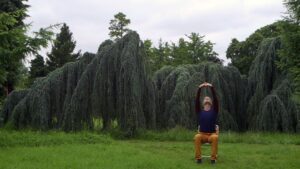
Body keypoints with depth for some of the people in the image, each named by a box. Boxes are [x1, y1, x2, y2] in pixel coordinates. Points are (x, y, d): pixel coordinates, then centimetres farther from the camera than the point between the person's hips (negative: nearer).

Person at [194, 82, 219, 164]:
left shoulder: (214, 111, 7)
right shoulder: (199, 111, 9)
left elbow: (216, 99, -6)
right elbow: (197, 100, -4)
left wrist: (212, 88, -15)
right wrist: (199, 89, -12)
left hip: (212, 134, 0)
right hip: (202, 134, 0)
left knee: (215, 137, -37)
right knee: (197, 137, -35)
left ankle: (213, 158, -27)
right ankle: (198, 157, -27)